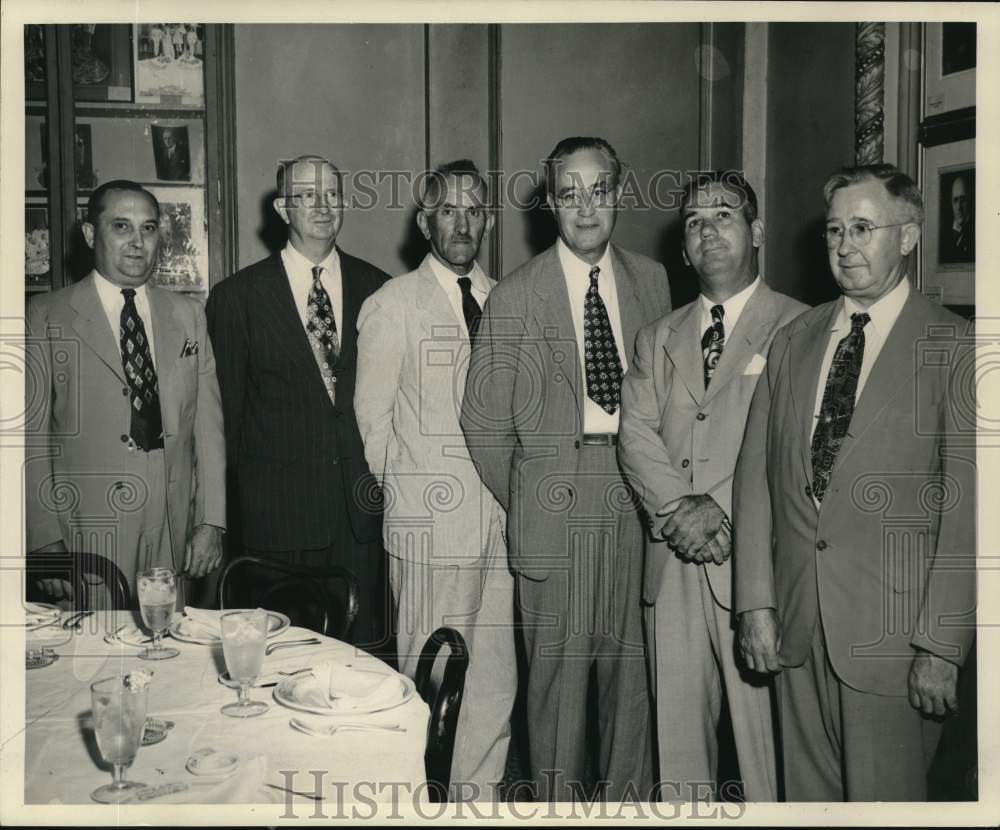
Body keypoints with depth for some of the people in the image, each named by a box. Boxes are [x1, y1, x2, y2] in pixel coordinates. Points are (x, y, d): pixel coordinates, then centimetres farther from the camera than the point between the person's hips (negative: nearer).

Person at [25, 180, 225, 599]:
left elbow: (208, 423, 7)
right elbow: (32, 437, -3)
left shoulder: (188, 315, 10)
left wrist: (211, 523, 0)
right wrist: (45, 541, -9)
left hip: (177, 536, 3)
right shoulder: (46, 318, 0)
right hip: (87, 538, -3)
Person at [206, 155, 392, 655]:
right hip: (278, 509, -2)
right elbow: (227, 407, 4)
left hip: (362, 502, 2)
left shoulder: (376, 288, 7)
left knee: (366, 649, 7)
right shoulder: (236, 296, 1)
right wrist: (239, 490, 3)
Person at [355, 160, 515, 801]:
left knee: (497, 678, 10)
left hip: (503, 519, 5)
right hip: (431, 524, -4)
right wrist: (407, 494, 2)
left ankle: (480, 795, 24)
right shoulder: (393, 304, 0)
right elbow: (371, 417, 2)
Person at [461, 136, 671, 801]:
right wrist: (522, 502, 5)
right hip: (557, 493, -3)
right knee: (558, 661, 3)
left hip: (640, 493, 3)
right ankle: (559, 800, 21)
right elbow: (485, 422, 1)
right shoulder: (514, 297, -3)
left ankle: (631, 795, 29)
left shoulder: (651, 280, 8)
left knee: (634, 657, 11)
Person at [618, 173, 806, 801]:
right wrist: (681, 506, -10)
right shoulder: (659, 338, 16)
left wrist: (720, 511, -13)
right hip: (672, 562, 5)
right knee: (676, 728, 10)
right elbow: (635, 432, 5)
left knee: (762, 722, 0)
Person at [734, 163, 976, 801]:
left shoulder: (954, 348, -5)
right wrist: (757, 603, 2)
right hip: (796, 626, 4)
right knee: (809, 796, 13)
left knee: (884, 799, 5)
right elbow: (758, 477, 7)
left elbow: (967, 507, -9)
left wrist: (942, 647, -12)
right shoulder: (792, 341, 9)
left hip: (893, 629, -4)